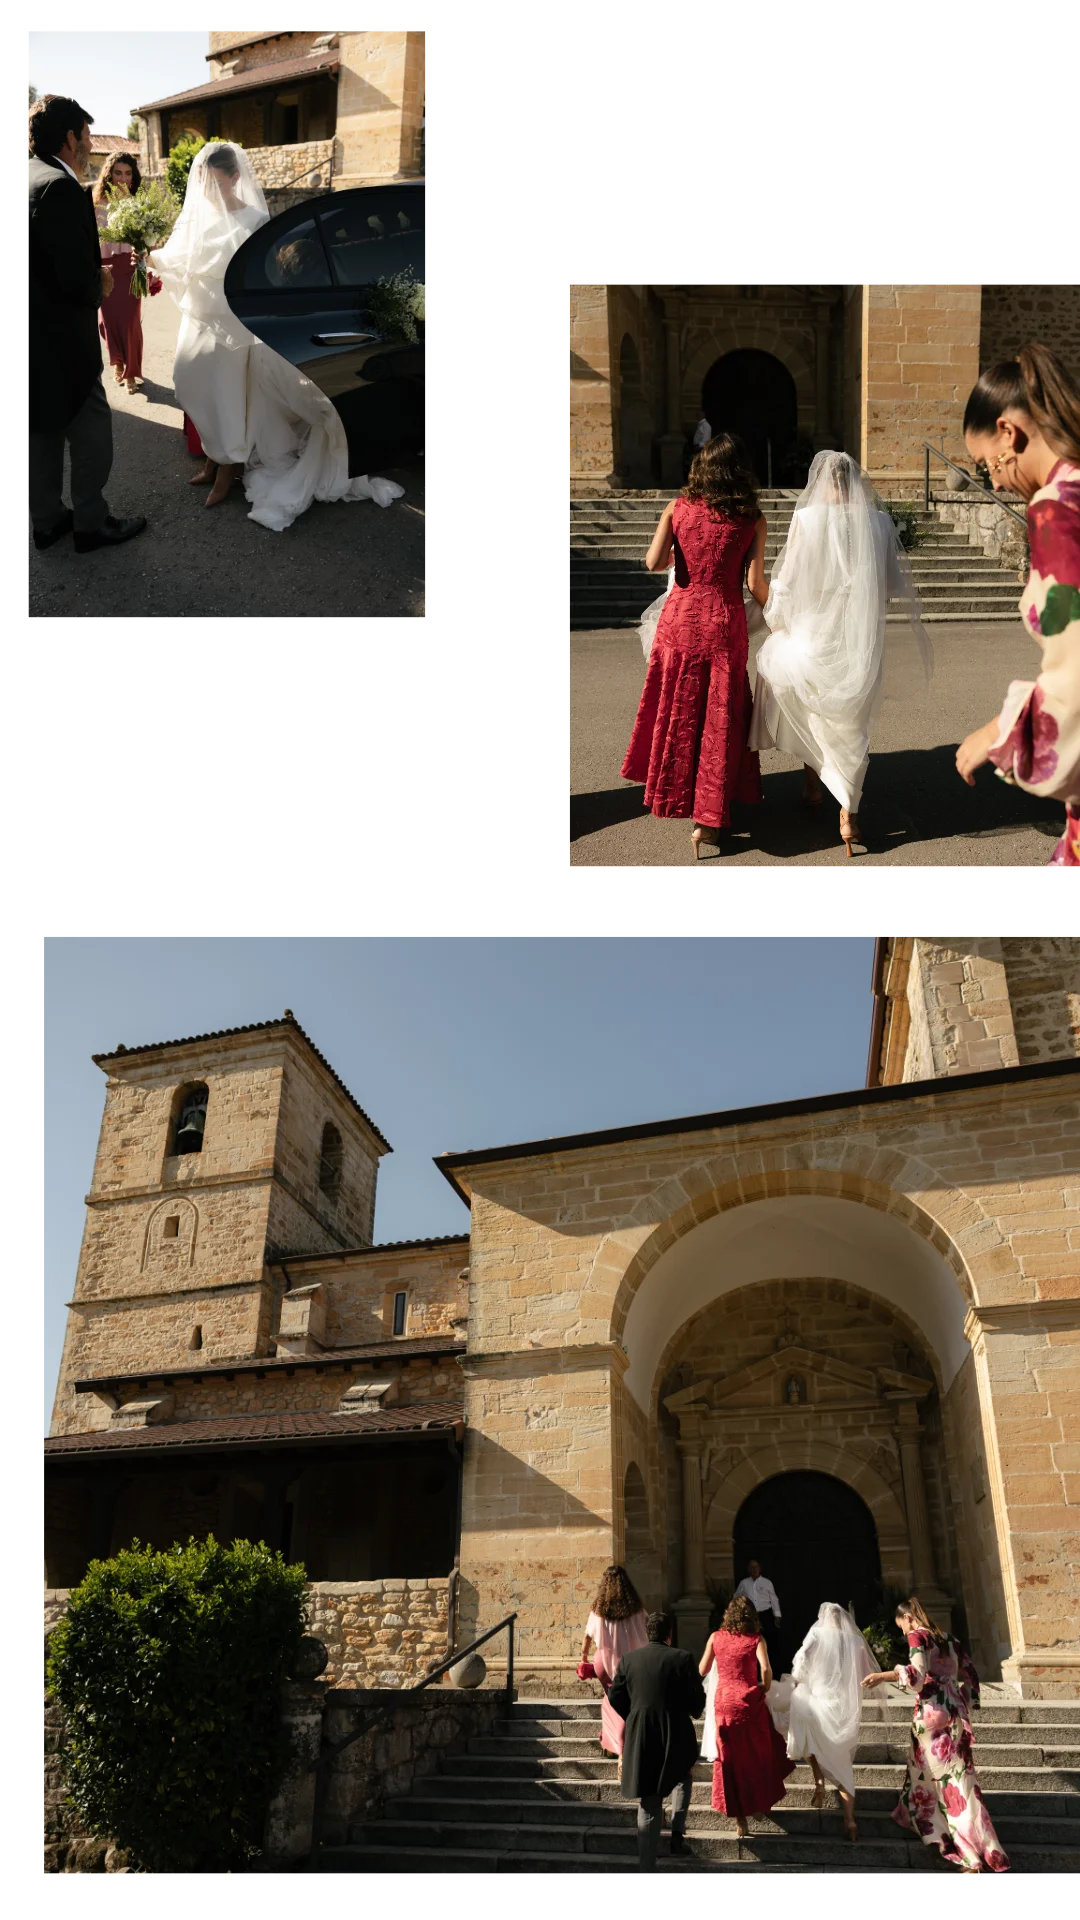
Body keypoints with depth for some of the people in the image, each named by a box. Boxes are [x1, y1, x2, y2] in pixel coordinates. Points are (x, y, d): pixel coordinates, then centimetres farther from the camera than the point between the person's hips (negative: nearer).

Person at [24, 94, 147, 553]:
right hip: (59, 343, -9)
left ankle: (47, 520, 28)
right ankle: (91, 523, 13)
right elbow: (77, 279, -25)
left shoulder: (33, 178, 9)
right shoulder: (60, 188, -19)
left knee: (41, 433, 17)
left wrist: (92, 271, 8)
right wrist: (101, 285, -4)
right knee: (92, 433, 4)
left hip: (35, 338, 9)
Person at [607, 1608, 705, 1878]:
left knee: (649, 1808, 12)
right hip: (676, 1736, -2)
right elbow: (697, 1699, -8)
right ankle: (677, 1831, 16)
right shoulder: (682, 1658, -9)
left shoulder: (628, 1659, 0)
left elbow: (615, 1698, 4)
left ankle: (647, 1871, 11)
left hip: (640, 1739, 2)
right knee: (684, 1776, 32)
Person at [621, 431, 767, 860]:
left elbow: (654, 563, -11)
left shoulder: (678, 508, -2)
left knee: (676, 712, 16)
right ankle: (707, 818, 7)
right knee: (718, 720, 6)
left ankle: (674, 795, 30)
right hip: (724, 623, -1)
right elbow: (755, 583, -5)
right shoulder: (751, 519, -4)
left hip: (679, 619, 2)